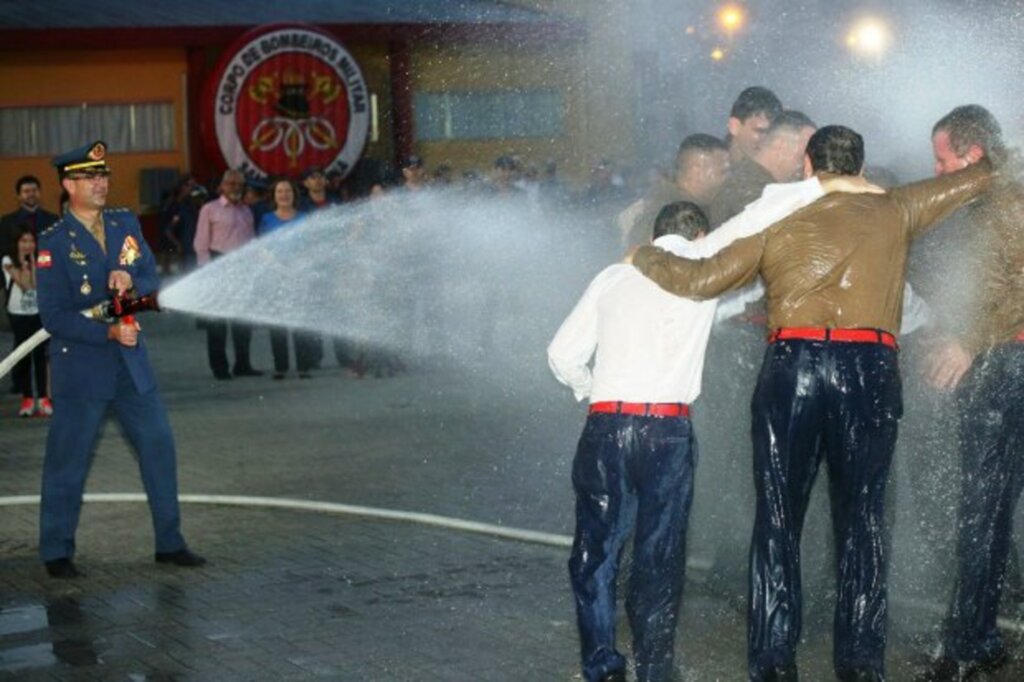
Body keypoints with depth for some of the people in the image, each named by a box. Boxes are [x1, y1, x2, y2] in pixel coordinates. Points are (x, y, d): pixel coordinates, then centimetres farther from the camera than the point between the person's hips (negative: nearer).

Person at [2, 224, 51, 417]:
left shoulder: (39, 261, 5)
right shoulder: (9, 261, -4)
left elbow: (37, 283, -11)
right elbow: (23, 283, -14)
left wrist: (32, 261, -9)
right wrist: (23, 263, -12)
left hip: (39, 313, 2)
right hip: (18, 315, -2)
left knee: (40, 355, 0)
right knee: (22, 356, 3)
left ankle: (43, 398, 3)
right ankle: (27, 398, 9)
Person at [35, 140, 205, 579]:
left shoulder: (126, 225, 7)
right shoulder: (54, 243, -10)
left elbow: (151, 279, 8)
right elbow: (53, 316, -13)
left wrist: (131, 281, -15)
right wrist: (108, 333, -22)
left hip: (131, 363, 5)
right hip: (80, 367, -5)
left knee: (159, 448, 6)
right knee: (68, 463, 2)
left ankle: (169, 544, 18)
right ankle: (56, 553, 16)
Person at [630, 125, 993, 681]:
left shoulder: (776, 225, 14)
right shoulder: (892, 213, 16)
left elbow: (699, 280, 11)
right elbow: (978, 178, 27)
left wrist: (645, 257, 29)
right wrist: (985, 168, 49)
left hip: (792, 366, 0)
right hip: (870, 369, 0)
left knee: (778, 517, 5)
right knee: (862, 520, 6)